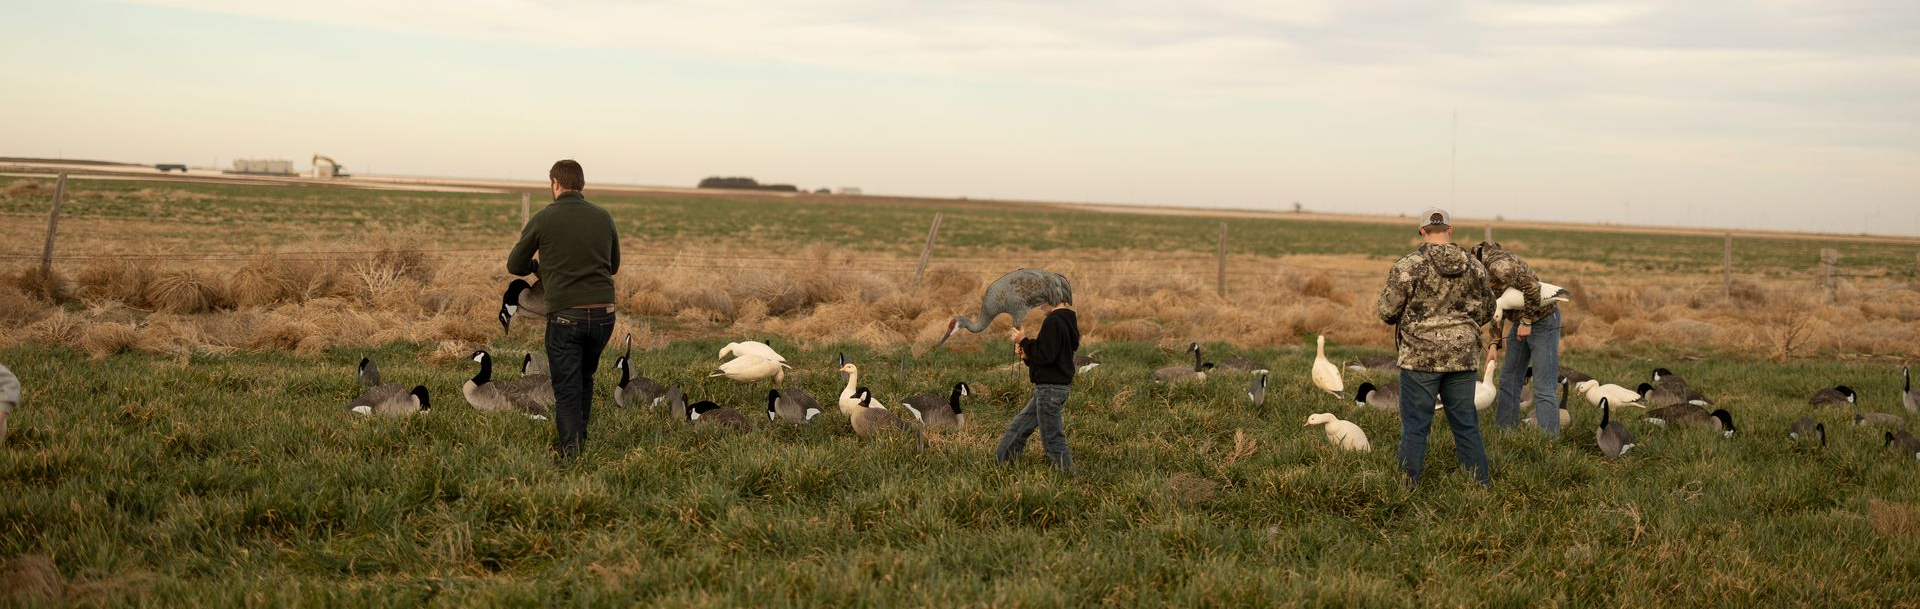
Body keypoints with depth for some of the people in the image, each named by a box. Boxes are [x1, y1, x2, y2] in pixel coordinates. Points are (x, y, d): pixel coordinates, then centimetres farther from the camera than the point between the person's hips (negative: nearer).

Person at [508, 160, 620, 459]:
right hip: (603, 313, 4)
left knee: (567, 387, 3)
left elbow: (515, 265, 7)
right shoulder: (604, 217, 6)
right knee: (585, 378, 23)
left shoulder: (543, 219, -4)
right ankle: (579, 439, 30)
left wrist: (540, 266, 27)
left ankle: (571, 448, -10)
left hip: (565, 315, -3)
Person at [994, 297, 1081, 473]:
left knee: (1052, 439, -3)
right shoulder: (1068, 321, 13)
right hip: (1052, 386, 11)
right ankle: (998, 465, 23)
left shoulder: (1053, 321, -18)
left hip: (1049, 388, -11)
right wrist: (1027, 355, 6)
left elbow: (1045, 356, -23)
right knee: (1018, 427, 17)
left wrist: (1024, 341, -11)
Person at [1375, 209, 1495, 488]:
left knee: (1415, 425, 3)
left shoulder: (1408, 266, -11)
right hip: (1462, 358, 3)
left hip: (1420, 357, -3)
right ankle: (1482, 485, 16)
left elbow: (1387, 312, -7)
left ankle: (1408, 486, 6)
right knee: (1467, 425, 12)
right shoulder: (1474, 267, 3)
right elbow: (1486, 313, 12)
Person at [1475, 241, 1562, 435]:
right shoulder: (1483, 269, 5)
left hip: (1543, 320, -10)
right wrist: (1495, 343, 12)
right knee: (1508, 381, 14)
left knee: (1543, 388, -9)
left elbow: (1532, 287, -34)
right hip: (1521, 321, 10)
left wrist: (1526, 322, -23)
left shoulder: (1498, 264, -26)